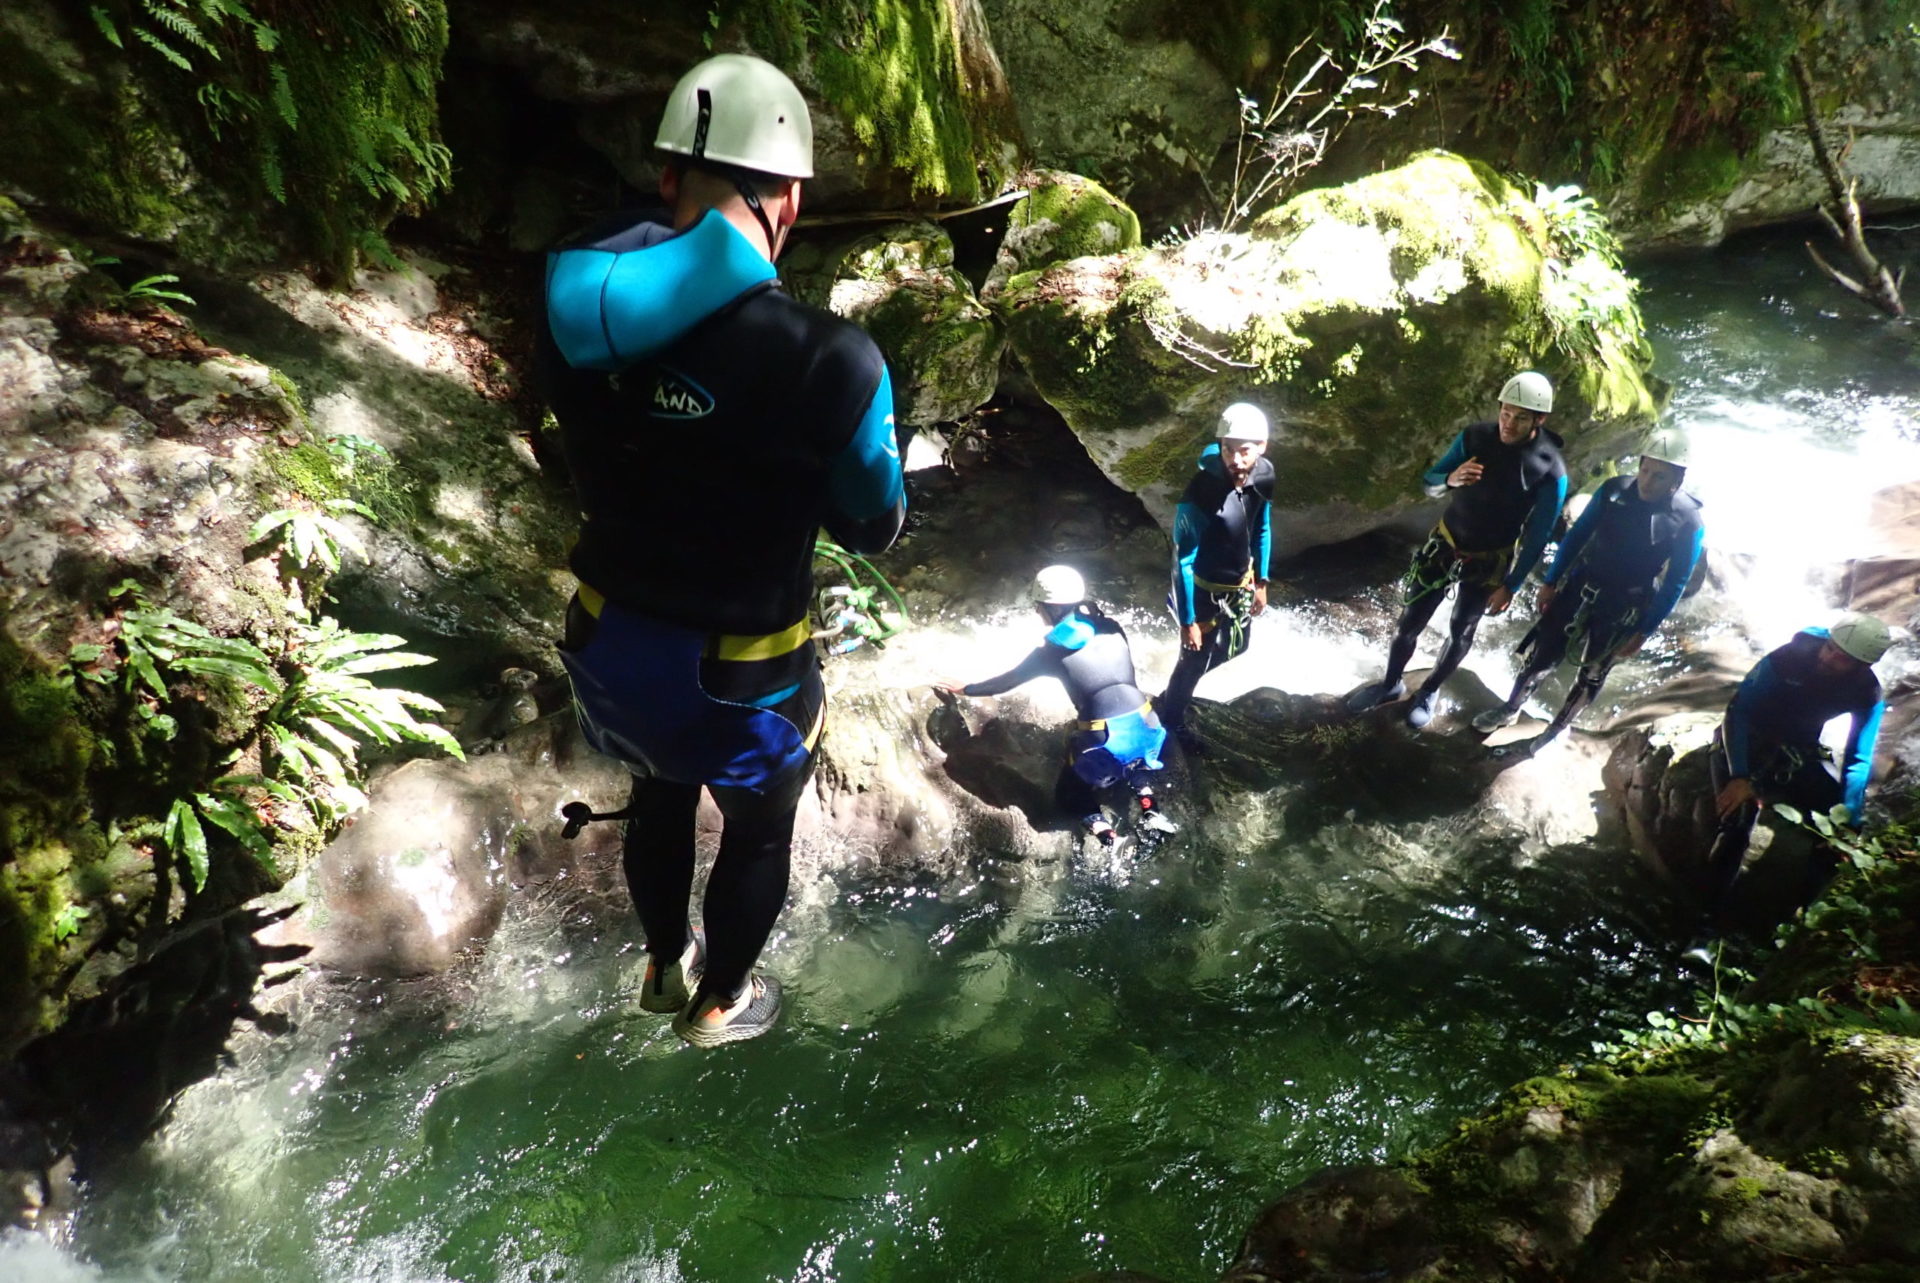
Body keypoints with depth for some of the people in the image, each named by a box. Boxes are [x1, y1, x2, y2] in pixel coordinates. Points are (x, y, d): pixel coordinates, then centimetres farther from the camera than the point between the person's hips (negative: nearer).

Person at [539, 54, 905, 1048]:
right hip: (739, 672, -4)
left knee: (660, 795, 33)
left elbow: (595, 469, 1)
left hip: (609, 643, 5)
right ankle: (718, 1005, 50)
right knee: (758, 832, 27)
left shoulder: (577, 298, -16)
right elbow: (874, 527, -10)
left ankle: (666, 966, 58)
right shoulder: (829, 361, -29)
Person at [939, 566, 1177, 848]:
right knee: (1133, 764, 40)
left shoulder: (1052, 649, -2)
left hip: (1104, 741, -4)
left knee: (1068, 794, 22)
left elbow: (1006, 681, 11)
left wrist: (965, 689, 26)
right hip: (1145, 727, 5)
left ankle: (1103, 832, -4)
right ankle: (1148, 811, 15)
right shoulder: (1113, 630, 9)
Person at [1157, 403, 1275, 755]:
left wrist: (1261, 581, 12)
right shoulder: (1200, 495, -35)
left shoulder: (1264, 475, -15)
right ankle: (1171, 718, 44)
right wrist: (1188, 620, -19)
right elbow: (1183, 561, -25)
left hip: (1240, 584, 7)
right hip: (1205, 590, -7)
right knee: (1195, 659, 13)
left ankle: (1173, 695, 51)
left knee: (1233, 648, 26)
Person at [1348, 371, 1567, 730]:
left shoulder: (1551, 472, -22)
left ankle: (1429, 692, 40)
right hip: (1445, 545, 2)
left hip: (1488, 563, -2)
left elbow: (1538, 536, -13)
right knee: (1410, 622, 9)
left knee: (1460, 633, 15)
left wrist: (1511, 585, -11)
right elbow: (1430, 484, -8)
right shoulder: (1475, 437, -16)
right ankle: (1390, 684, 34)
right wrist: (1450, 479, -32)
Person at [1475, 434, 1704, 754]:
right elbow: (1577, 535, 0)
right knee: (1542, 653, 10)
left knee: (1592, 674, 13)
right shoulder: (1614, 490, -12)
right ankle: (1510, 709, 33)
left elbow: (1676, 582, -9)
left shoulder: (1689, 521, -18)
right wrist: (1551, 581, 4)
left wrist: (1645, 630, -8)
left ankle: (1558, 728, 35)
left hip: (1622, 607, -2)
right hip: (1580, 584, 2)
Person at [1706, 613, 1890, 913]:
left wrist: (1848, 821, -26)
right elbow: (1738, 709, -24)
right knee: (1737, 825, -22)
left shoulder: (1867, 694, -16)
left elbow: (1858, 760, -16)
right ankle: (1709, 913, -10)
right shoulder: (1789, 657, -25)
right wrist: (1739, 776, -32)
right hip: (1747, 741, -3)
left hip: (1798, 754, 4)